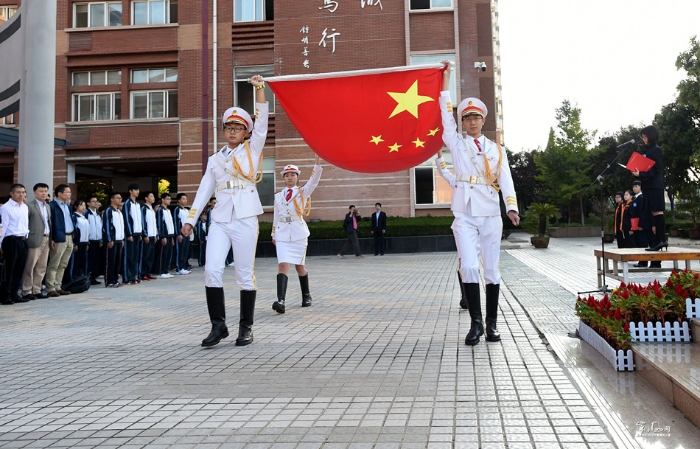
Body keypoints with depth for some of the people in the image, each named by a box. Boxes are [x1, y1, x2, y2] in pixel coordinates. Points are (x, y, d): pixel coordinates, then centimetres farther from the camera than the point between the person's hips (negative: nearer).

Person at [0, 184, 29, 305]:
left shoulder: (25, 207, 13)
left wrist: (27, 236, 13)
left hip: (23, 240, 7)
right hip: (11, 240, -7)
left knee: (19, 269, 10)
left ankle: (15, 294, 19)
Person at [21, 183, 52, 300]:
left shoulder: (48, 206, 18)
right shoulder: (29, 206, -5)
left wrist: (51, 238, 13)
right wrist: (26, 238, -14)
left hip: (46, 240, 7)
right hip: (35, 240, -7)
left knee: (41, 268, 9)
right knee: (30, 267, -3)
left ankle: (36, 290, 16)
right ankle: (26, 291, 2)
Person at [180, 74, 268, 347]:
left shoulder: (252, 150, 8)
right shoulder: (215, 159, 15)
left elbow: (262, 120, -4)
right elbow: (204, 190, 14)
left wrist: (259, 87, -12)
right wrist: (190, 219, 8)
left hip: (245, 219, -3)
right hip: (220, 220, 3)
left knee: (244, 274, 0)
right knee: (212, 270, -9)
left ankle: (246, 327, 9)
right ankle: (218, 325, 0)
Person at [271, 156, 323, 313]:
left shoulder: (303, 192, 5)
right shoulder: (278, 196, 12)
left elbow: (314, 179, -12)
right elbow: (276, 216, 17)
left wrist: (317, 160, -23)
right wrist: (274, 235, 17)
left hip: (299, 233, -1)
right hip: (282, 234, 1)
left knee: (299, 265, 7)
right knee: (283, 265, -14)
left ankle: (306, 296, 28)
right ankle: (280, 301, -24)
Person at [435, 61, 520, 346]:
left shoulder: (497, 149, 12)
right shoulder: (456, 143, 11)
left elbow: (506, 180, 2)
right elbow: (446, 113, 4)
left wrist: (511, 207, -14)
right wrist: (446, 79, 3)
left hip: (491, 214, 1)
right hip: (464, 215, -1)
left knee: (491, 268, 3)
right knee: (469, 267, -12)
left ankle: (492, 323, 10)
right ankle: (476, 322, -2)